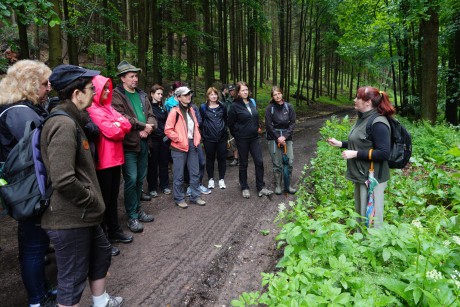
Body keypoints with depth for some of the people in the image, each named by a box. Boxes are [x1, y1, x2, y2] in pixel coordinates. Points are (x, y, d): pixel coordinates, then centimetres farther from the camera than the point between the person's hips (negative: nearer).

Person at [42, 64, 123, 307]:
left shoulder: (70, 121, 12)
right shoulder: (63, 125, -22)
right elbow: (63, 180, -32)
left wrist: (92, 201, 17)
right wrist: (92, 200, -17)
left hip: (80, 215, 11)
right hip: (70, 219, -11)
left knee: (101, 253, 26)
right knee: (72, 278, 5)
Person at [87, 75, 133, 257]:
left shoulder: (107, 106, 16)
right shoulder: (92, 109, -12)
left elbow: (127, 124, 8)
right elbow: (111, 131, -20)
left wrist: (117, 125, -10)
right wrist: (119, 127, -1)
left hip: (115, 158, 8)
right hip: (102, 161, -8)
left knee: (113, 197, 16)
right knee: (103, 200, 0)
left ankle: (114, 231, 30)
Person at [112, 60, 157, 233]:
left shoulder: (142, 95, 15)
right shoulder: (117, 95, -6)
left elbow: (151, 115, 11)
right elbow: (122, 117, -19)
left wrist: (149, 129, -10)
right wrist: (143, 126, -13)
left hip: (143, 143, 7)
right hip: (129, 144, -7)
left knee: (140, 179, 14)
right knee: (131, 180, -4)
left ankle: (137, 209, 29)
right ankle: (132, 216, 8)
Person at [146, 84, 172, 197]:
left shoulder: (163, 107, 13)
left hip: (164, 139, 5)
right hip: (153, 139, -5)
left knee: (164, 163, 10)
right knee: (153, 164, 4)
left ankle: (164, 185, 22)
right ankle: (152, 188, 15)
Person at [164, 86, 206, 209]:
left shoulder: (191, 110, 12)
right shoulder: (175, 111, -10)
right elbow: (168, 130, -14)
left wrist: (197, 139, 9)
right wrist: (179, 139, -14)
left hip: (192, 145, 7)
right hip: (179, 147, -7)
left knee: (195, 172, 12)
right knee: (179, 174, 3)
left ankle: (195, 196, 24)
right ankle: (179, 198, 16)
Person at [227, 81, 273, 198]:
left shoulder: (252, 102, 6)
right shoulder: (235, 106, -10)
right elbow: (231, 123, -4)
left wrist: (256, 128, 13)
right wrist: (237, 135, 2)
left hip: (254, 137, 5)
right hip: (242, 139, -5)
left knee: (259, 161, 3)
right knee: (243, 164, 7)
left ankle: (261, 187, 14)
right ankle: (244, 188, 22)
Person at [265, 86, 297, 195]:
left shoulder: (288, 107, 2)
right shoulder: (270, 108, -3)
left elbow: (292, 123, 0)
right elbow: (268, 125, -5)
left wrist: (285, 136, -11)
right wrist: (278, 138, -11)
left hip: (287, 138, 2)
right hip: (274, 138, -2)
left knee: (289, 162, 0)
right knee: (277, 163, 1)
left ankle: (288, 186, 13)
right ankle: (277, 185, 15)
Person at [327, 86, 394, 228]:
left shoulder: (378, 123, -20)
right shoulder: (363, 118, 8)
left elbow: (384, 153, -25)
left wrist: (355, 154, -24)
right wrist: (340, 143, 10)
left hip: (372, 177, -10)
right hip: (361, 175, 10)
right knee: (360, 213, 22)